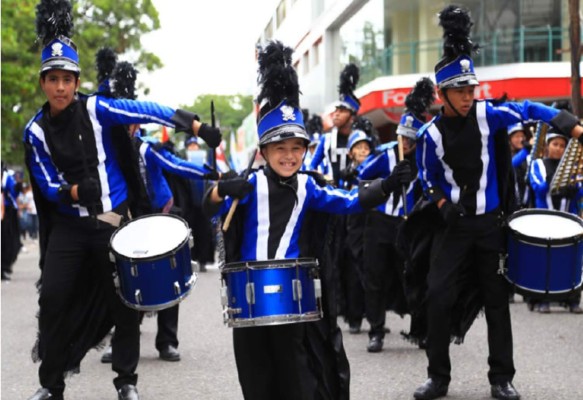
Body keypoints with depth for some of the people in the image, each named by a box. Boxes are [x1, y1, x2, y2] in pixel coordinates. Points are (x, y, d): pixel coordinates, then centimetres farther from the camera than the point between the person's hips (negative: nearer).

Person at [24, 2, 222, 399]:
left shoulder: (96, 109, -8)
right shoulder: (36, 131, -2)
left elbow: (149, 111, -16)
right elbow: (48, 186, -4)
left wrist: (198, 127, -27)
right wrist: (75, 192, -26)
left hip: (115, 219, -1)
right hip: (68, 224, 1)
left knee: (123, 301, 1)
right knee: (53, 300, -3)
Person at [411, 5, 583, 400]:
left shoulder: (488, 114, -7)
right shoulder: (430, 135, -4)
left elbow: (527, 109, -1)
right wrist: (442, 204, -9)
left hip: (491, 223, 0)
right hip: (453, 224, 0)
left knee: (496, 298, 5)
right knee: (439, 296, -6)